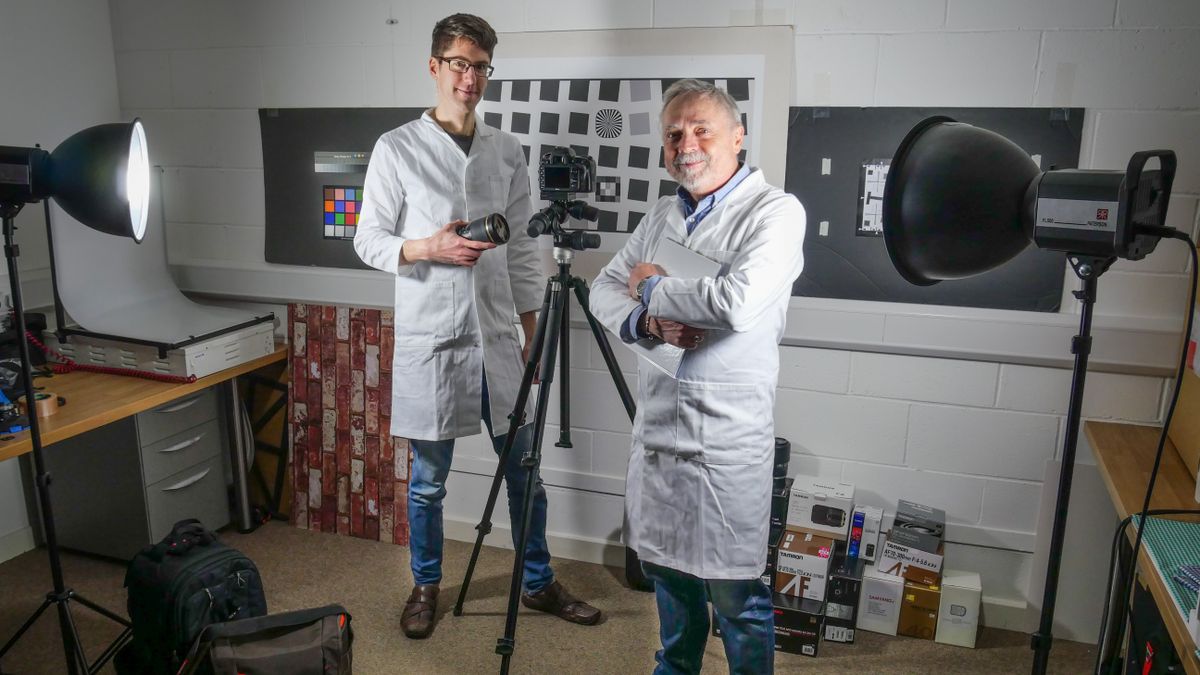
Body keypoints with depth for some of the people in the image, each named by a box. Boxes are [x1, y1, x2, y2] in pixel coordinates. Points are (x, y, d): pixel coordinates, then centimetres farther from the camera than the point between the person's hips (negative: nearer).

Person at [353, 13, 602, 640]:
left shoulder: (507, 151, 8)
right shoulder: (397, 148, -2)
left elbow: (522, 250, 10)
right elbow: (368, 240, -1)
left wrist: (530, 334, 9)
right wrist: (430, 247, -20)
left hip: (498, 337, 3)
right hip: (430, 338, -3)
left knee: (524, 472, 11)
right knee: (428, 481, 9)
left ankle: (538, 583, 29)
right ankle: (426, 586, 31)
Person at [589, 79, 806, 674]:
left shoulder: (776, 211, -11)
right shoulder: (663, 214, 12)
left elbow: (739, 303, -27)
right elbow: (604, 289, 11)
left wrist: (652, 286, -10)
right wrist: (649, 322, -11)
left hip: (728, 440, -7)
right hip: (657, 426, 7)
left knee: (736, 595, 4)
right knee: (665, 568, 23)